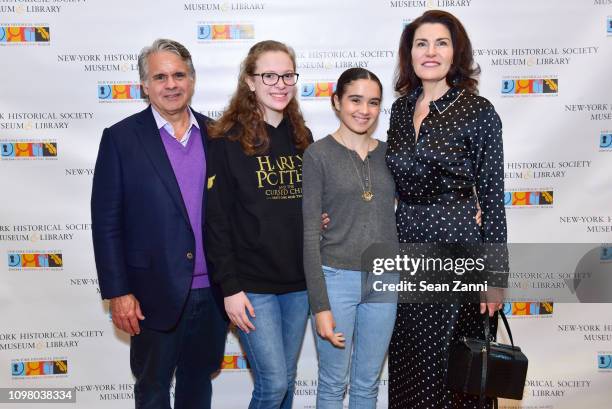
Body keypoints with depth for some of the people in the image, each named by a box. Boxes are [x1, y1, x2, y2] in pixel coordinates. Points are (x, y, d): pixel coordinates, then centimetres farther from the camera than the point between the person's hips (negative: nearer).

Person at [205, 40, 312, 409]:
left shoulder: (302, 137, 8)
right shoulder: (229, 141, -9)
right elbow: (217, 220, -11)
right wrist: (230, 287, -13)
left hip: (298, 281, 5)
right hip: (252, 282, -5)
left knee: (286, 379, 15)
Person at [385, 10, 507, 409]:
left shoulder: (478, 111, -9)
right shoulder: (401, 108, 6)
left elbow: (492, 197, -8)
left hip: (456, 245, -5)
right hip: (405, 245, 5)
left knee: (454, 361, 8)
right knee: (407, 359, 16)